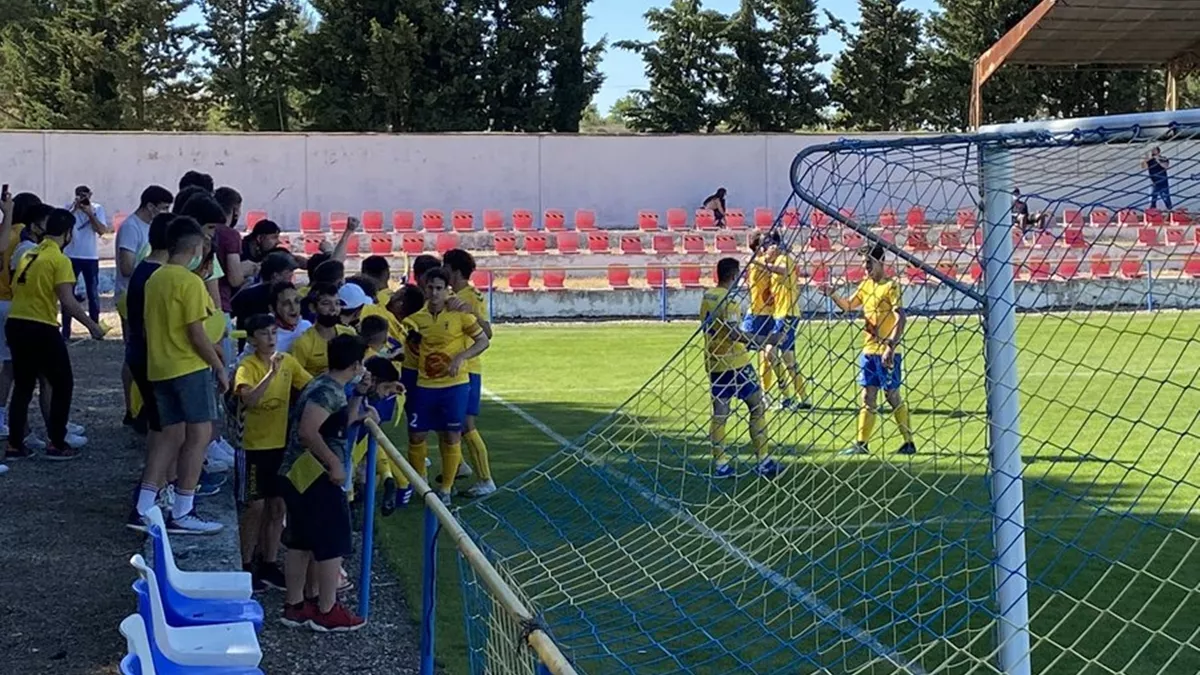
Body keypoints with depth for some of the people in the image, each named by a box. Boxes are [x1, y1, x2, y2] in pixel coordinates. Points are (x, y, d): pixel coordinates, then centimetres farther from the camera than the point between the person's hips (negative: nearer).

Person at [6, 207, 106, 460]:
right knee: (63, 385, 7)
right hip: (41, 328, -7)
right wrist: (92, 325, -9)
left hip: (15, 324, 7)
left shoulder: (28, 255, 13)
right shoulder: (59, 260, -10)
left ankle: (15, 445, 16)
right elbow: (67, 302, -17)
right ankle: (57, 444, 6)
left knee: (23, 386, 16)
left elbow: (16, 288, 16)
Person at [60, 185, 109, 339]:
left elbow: (102, 230, -13)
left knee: (93, 294, 7)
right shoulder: (69, 208, -3)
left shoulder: (97, 208, -2)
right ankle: (65, 330, 7)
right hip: (71, 257, 0)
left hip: (91, 257, 0)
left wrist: (90, 213, -22)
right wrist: (75, 208, -25)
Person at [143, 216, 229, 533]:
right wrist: (220, 367, -9)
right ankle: (182, 513, -5)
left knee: (172, 437, 14)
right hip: (189, 367, -8)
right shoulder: (190, 282, -13)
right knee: (199, 434, -3)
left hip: (159, 367, 8)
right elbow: (196, 332, -17)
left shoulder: (154, 280, 12)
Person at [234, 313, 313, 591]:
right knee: (255, 506, 1)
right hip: (254, 446, -5)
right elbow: (248, 399, -33)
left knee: (277, 505, 11)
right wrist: (271, 372, -39)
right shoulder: (247, 367, -16)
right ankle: (247, 567, 14)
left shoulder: (288, 361, 1)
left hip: (281, 443, 5)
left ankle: (269, 565, 22)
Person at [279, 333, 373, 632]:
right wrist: (335, 463, -22)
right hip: (314, 475, -10)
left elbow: (343, 423, 25)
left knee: (301, 541, 15)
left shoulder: (329, 386, 13)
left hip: (299, 475, 10)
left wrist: (358, 394, 16)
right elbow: (308, 431, -27)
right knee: (333, 541, -1)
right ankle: (327, 611, 5)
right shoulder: (328, 391, -18)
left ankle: (294, 605, 23)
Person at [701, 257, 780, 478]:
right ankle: (764, 462, 1)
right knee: (758, 406, 2)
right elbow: (734, 334, -25)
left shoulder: (707, 296, 8)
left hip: (714, 362, 8)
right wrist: (764, 339, -21)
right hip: (734, 363, -8)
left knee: (719, 412, 8)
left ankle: (720, 464, 7)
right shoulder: (727, 299, -17)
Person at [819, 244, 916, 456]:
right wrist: (832, 296, 5)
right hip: (869, 350, 7)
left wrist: (891, 347, -26)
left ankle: (909, 442, 9)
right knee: (868, 397, 7)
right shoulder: (866, 285, 11)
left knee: (892, 396, -1)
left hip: (887, 352, -7)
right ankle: (861, 444, 8)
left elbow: (901, 319, -19)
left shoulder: (891, 286, -11)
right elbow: (848, 305, 23)